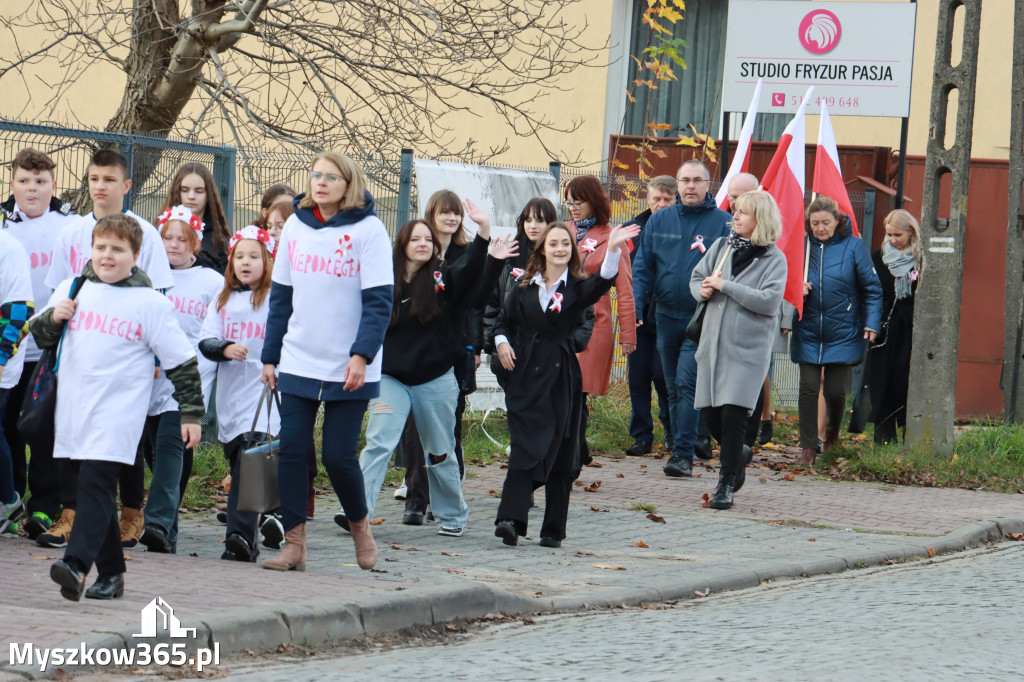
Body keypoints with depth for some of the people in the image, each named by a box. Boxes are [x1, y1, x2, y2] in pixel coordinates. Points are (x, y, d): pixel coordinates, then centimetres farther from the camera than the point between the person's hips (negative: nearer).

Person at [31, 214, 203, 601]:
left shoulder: (150, 304, -1)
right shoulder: (72, 289, 11)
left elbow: (181, 362, 1)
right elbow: (39, 336, 21)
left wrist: (192, 413, -2)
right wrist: (53, 318, -1)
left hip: (118, 416, -5)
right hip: (74, 410, 5)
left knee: (95, 485, -18)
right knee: (97, 493, 9)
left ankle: (77, 565, -29)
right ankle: (111, 573, 16)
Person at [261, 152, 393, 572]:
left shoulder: (368, 229, -6)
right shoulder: (296, 226, 8)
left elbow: (379, 300, -9)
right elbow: (281, 296, 13)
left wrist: (362, 355, -20)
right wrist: (270, 357, 10)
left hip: (348, 369, -4)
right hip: (298, 362, 4)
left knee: (338, 455, -4)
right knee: (292, 451, -2)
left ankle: (359, 524, 23)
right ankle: (294, 545, 4)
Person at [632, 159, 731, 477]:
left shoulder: (722, 223, -3)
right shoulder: (659, 221, 8)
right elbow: (643, 266, 10)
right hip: (667, 317, 5)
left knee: (687, 384, -14)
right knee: (674, 388, 11)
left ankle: (683, 454, -13)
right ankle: (680, 450, 21)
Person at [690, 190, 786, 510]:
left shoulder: (774, 259, -5)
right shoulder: (722, 246, 9)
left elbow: (769, 302, -17)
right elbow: (697, 278, 18)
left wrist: (725, 286, -16)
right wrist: (704, 290, -6)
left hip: (749, 348, -5)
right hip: (713, 344, 5)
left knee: (732, 415, -10)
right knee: (709, 415, 5)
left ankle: (726, 484, 0)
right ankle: (739, 453, 34)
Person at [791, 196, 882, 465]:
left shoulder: (852, 246, -5)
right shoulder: (802, 246, 2)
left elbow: (872, 288, 0)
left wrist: (871, 324, -5)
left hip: (842, 334, -2)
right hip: (808, 334, 2)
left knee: (835, 390, 1)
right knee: (809, 388, -3)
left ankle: (833, 433, 31)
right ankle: (808, 446, 8)